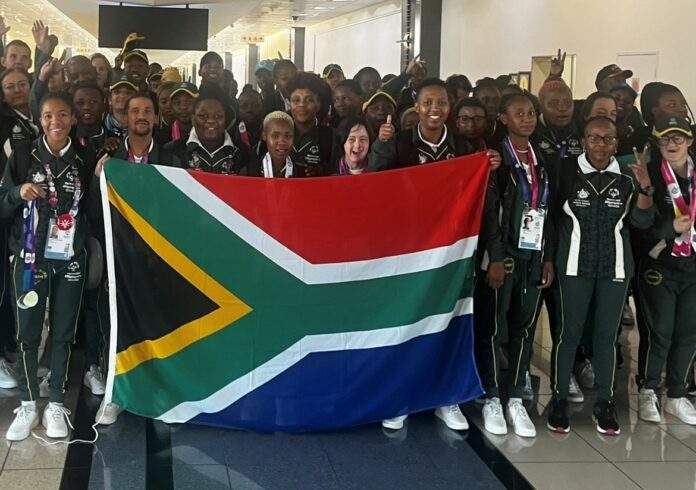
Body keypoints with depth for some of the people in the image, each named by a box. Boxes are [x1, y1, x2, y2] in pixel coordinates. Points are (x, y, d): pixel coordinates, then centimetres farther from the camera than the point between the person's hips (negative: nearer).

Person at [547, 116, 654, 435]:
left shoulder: (627, 177, 4)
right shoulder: (566, 172, -4)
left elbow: (643, 222, 2)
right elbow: (551, 215, 2)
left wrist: (644, 188, -12)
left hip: (615, 266, 2)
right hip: (575, 265, -2)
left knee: (607, 335, 7)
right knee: (569, 333, 0)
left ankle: (604, 403, 17)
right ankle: (559, 400, 11)